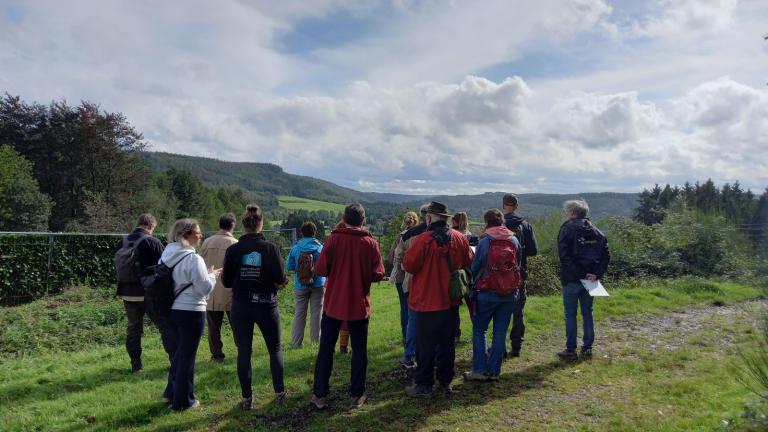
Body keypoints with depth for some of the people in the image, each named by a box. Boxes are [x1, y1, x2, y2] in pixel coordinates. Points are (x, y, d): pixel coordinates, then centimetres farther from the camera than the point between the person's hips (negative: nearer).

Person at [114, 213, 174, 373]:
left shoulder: (122, 242, 6)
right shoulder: (153, 242, -12)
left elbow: (117, 268, 15)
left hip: (128, 294, 5)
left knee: (133, 329, 13)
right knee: (167, 326, 4)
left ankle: (136, 365, 16)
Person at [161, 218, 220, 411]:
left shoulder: (167, 255, 5)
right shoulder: (193, 258, -20)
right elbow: (205, 288, -17)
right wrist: (212, 275, 2)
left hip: (173, 309, 8)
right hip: (191, 312, -8)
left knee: (181, 350, 24)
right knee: (188, 355, 4)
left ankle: (171, 392, 34)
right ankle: (183, 401, 15)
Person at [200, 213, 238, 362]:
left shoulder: (207, 242, 0)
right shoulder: (235, 244, -11)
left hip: (211, 292, 3)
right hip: (230, 292, -3)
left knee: (213, 326, 11)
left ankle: (217, 355, 16)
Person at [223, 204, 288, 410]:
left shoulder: (233, 250, -5)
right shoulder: (270, 248, -11)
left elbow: (226, 281, -1)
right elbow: (281, 279, -13)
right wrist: (281, 281, 9)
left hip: (240, 306, 1)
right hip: (266, 305, -1)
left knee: (244, 351, 10)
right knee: (275, 348, 16)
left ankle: (247, 398, 14)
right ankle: (280, 392, 19)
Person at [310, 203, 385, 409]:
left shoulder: (333, 239, -8)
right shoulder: (370, 243, -8)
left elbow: (320, 269, -10)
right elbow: (378, 275, -9)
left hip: (333, 303, 0)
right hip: (359, 305, 0)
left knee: (326, 349, 12)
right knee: (359, 350, 12)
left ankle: (320, 395, 17)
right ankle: (357, 395, 17)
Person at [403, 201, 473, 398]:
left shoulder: (423, 239, -19)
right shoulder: (460, 238, -1)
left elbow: (408, 265, -17)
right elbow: (469, 262, 9)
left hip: (427, 302, -5)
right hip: (451, 301, 5)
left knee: (425, 345, 5)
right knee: (447, 343, 16)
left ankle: (424, 385, 12)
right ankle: (446, 381, 26)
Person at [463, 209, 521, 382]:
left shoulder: (484, 242, -10)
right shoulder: (514, 241, 2)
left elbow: (475, 267, -2)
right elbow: (518, 265, 9)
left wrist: (475, 287, 14)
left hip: (487, 293, -4)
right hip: (509, 294, 4)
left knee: (479, 330, 8)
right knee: (500, 332, 9)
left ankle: (480, 369, 6)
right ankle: (494, 371, 13)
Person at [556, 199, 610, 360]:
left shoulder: (568, 228, -8)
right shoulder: (596, 231, 10)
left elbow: (564, 255, -18)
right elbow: (606, 256, 4)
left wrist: (577, 273, -14)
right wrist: (597, 274, -3)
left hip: (571, 279, -5)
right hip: (589, 279, 6)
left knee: (570, 314, 2)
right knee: (587, 313, 14)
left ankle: (570, 350, 6)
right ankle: (587, 348, 19)